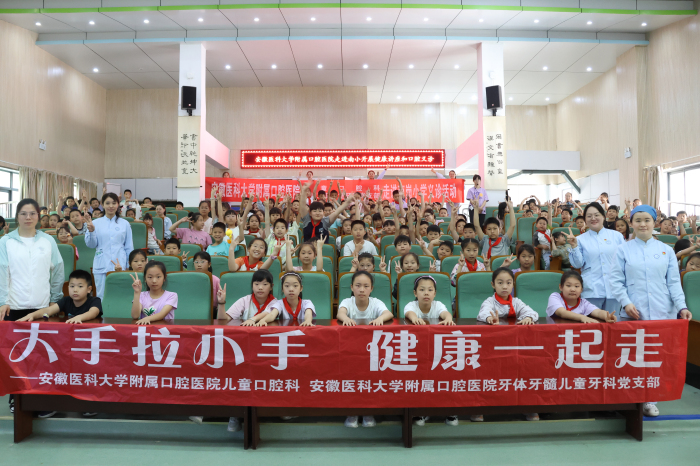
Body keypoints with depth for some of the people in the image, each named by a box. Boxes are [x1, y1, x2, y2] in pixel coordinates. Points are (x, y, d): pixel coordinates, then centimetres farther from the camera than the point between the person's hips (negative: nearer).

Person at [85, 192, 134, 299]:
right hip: (101, 266, 1)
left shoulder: (125, 224, 7)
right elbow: (91, 244, 4)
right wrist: (91, 231, -13)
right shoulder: (96, 223, 6)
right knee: (101, 296, 6)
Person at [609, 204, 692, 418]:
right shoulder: (623, 250, 4)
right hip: (633, 313, -2)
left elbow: (674, 282, 7)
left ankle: (649, 398, 17)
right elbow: (616, 281, -1)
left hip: (663, 312, 2)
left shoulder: (666, 250, 10)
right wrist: (626, 303, -13)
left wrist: (682, 306, -5)